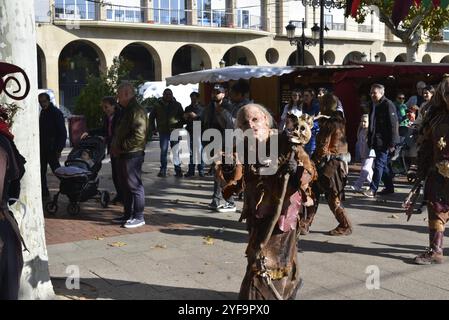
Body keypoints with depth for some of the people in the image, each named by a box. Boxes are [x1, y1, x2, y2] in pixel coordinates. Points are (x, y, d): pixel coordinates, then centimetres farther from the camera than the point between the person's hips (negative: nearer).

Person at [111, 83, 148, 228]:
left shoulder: (137, 111, -15)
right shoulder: (126, 111, 19)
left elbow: (139, 136, -25)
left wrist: (121, 147, -18)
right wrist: (115, 147, 10)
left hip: (133, 155, -11)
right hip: (123, 155, 11)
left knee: (134, 186, -4)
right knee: (125, 186, 16)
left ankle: (138, 217, 3)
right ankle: (128, 215, 26)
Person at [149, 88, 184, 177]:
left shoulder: (177, 105, 6)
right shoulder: (158, 105, 6)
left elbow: (182, 117, 11)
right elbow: (151, 117, 16)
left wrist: (179, 127, 0)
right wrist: (153, 128, 9)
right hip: (163, 132, 1)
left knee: (176, 152, 0)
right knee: (163, 151, 2)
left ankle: (178, 170, 6)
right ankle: (163, 170, 8)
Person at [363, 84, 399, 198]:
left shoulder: (388, 105, -12)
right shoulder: (373, 105, 14)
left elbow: (393, 125, -16)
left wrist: (392, 143, -19)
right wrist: (370, 140, 17)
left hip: (384, 142, -8)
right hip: (376, 141, 8)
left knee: (379, 164, -10)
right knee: (385, 165, 14)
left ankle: (373, 189, -10)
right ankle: (389, 187, 24)